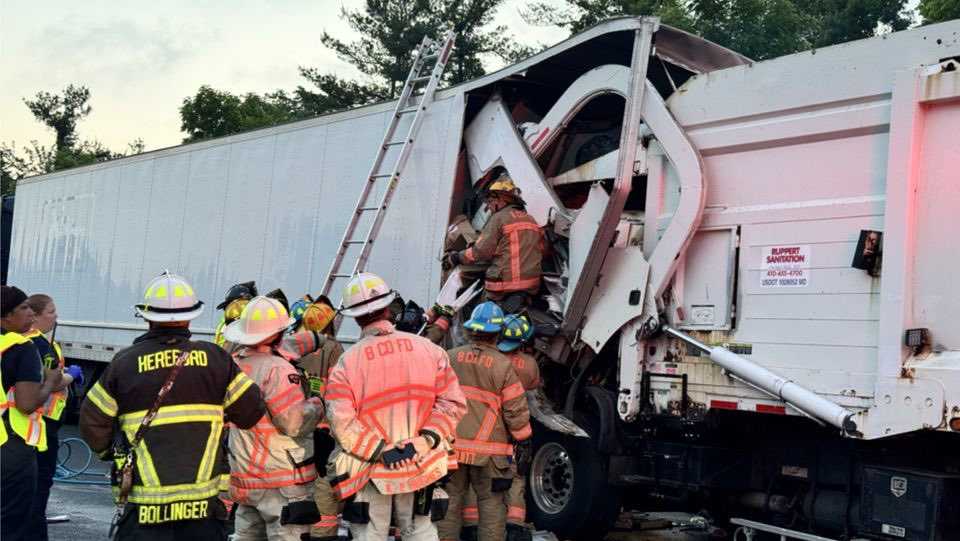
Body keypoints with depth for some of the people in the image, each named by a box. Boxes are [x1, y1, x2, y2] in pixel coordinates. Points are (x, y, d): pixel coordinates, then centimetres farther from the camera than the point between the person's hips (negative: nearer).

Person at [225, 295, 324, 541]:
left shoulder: (234, 364, 4)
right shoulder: (278, 369, -20)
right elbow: (294, 422, -23)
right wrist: (316, 405, -5)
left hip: (244, 474, 8)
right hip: (282, 479, -8)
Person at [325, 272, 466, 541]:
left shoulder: (347, 362, -11)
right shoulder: (427, 349, -4)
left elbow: (341, 422, -18)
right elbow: (452, 403, -6)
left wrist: (381, 451, -14)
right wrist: (422, 442, -11)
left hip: (369, 471, -2)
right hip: (420, 467, 2)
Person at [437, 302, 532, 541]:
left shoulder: (450, 358, -1)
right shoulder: (503, 365, -10)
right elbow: (516, 410, -7)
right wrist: (523, 438, 7)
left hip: (450, 444, 3)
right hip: (488, 449, -3)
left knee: (450, 501, 12)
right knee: (491, 504, 6)